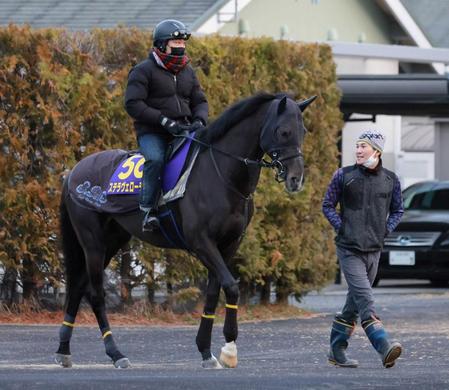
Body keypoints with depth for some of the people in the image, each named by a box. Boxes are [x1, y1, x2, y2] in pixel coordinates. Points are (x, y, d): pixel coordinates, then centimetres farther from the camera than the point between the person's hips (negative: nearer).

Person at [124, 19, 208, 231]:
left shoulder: (188, 72, 18)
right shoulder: (144, 71, -2)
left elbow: (200, 101, 21)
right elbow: (133, 104, -12)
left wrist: (199, 120, -4)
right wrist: (164, 121, -19)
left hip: (183, 131, 6)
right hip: (151, 132, -6)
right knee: (155, 158, -35)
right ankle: (149, 211, -31)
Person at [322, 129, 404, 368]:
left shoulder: (390, 180, 4)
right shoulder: (344, 176, -3)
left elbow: (397, 210, 18)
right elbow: (328, 205, 5)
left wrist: (386, 229, 2)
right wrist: (340, 227, -7)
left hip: (374, 249, 4)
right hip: (349, 249, -4)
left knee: (354, 304, 11)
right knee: (365, 300, -17)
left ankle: (337, 352, 22)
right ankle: (384, 349, -28)